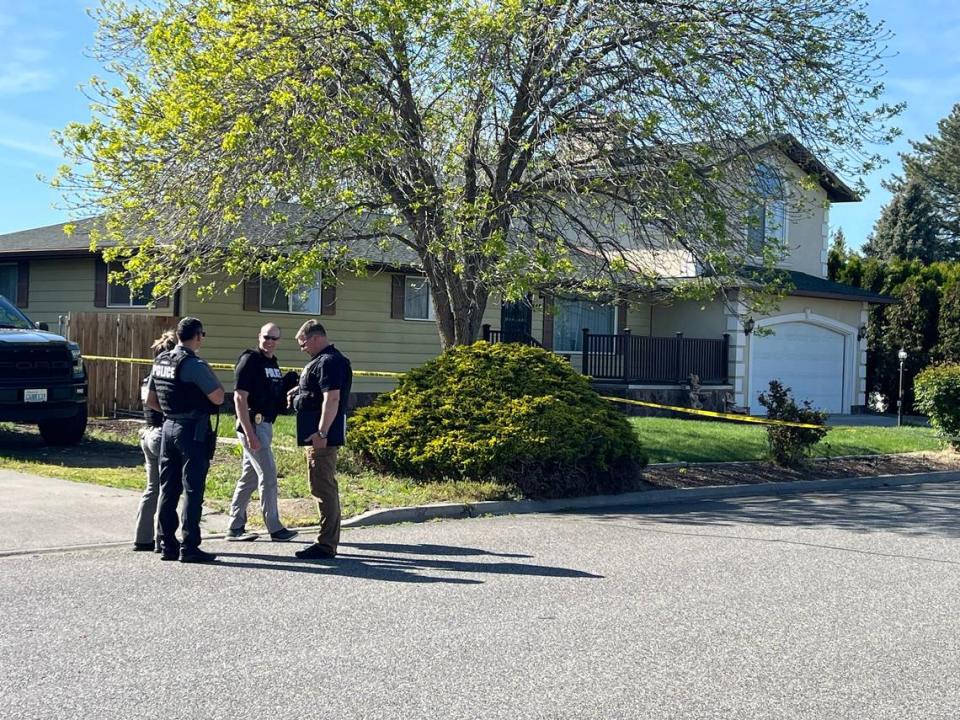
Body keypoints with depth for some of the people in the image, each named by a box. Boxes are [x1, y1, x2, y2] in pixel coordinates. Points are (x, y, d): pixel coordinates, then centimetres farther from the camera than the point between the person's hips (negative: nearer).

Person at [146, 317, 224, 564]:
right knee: (193, 490, -3)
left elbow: (150, 400, 17)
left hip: (168, 428, 8)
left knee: (168, 489, 11)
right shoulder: (194, 365, -16)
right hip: (193, 431, -8)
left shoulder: (160, 361, 9)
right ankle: (189, 547, -2)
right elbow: (218, 398, -16)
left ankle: (167, 545, 16)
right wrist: (214, 382, 1)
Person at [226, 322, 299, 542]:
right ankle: (275, 528, 2)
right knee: (268, 475, -6)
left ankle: (235, 528, 18)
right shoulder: (250, 360, -12)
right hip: (253, 424, -9)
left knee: (249, 476, 12)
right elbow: (240, 398, -18)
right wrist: (249, 433, -23)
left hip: (265, 425, 9)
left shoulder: (273, 363, 14)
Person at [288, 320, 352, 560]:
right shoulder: (325, 359, 18)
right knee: (325, 488, 16)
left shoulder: (329, 362, -16)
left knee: (323, 488, -8)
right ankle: (329, 540, 24)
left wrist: (321, 433, -28)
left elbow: (332, 398, -25)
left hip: (322, 437, -11)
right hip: (319, 435, 11)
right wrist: (299, 391, 16)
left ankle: (326, 545, -6)